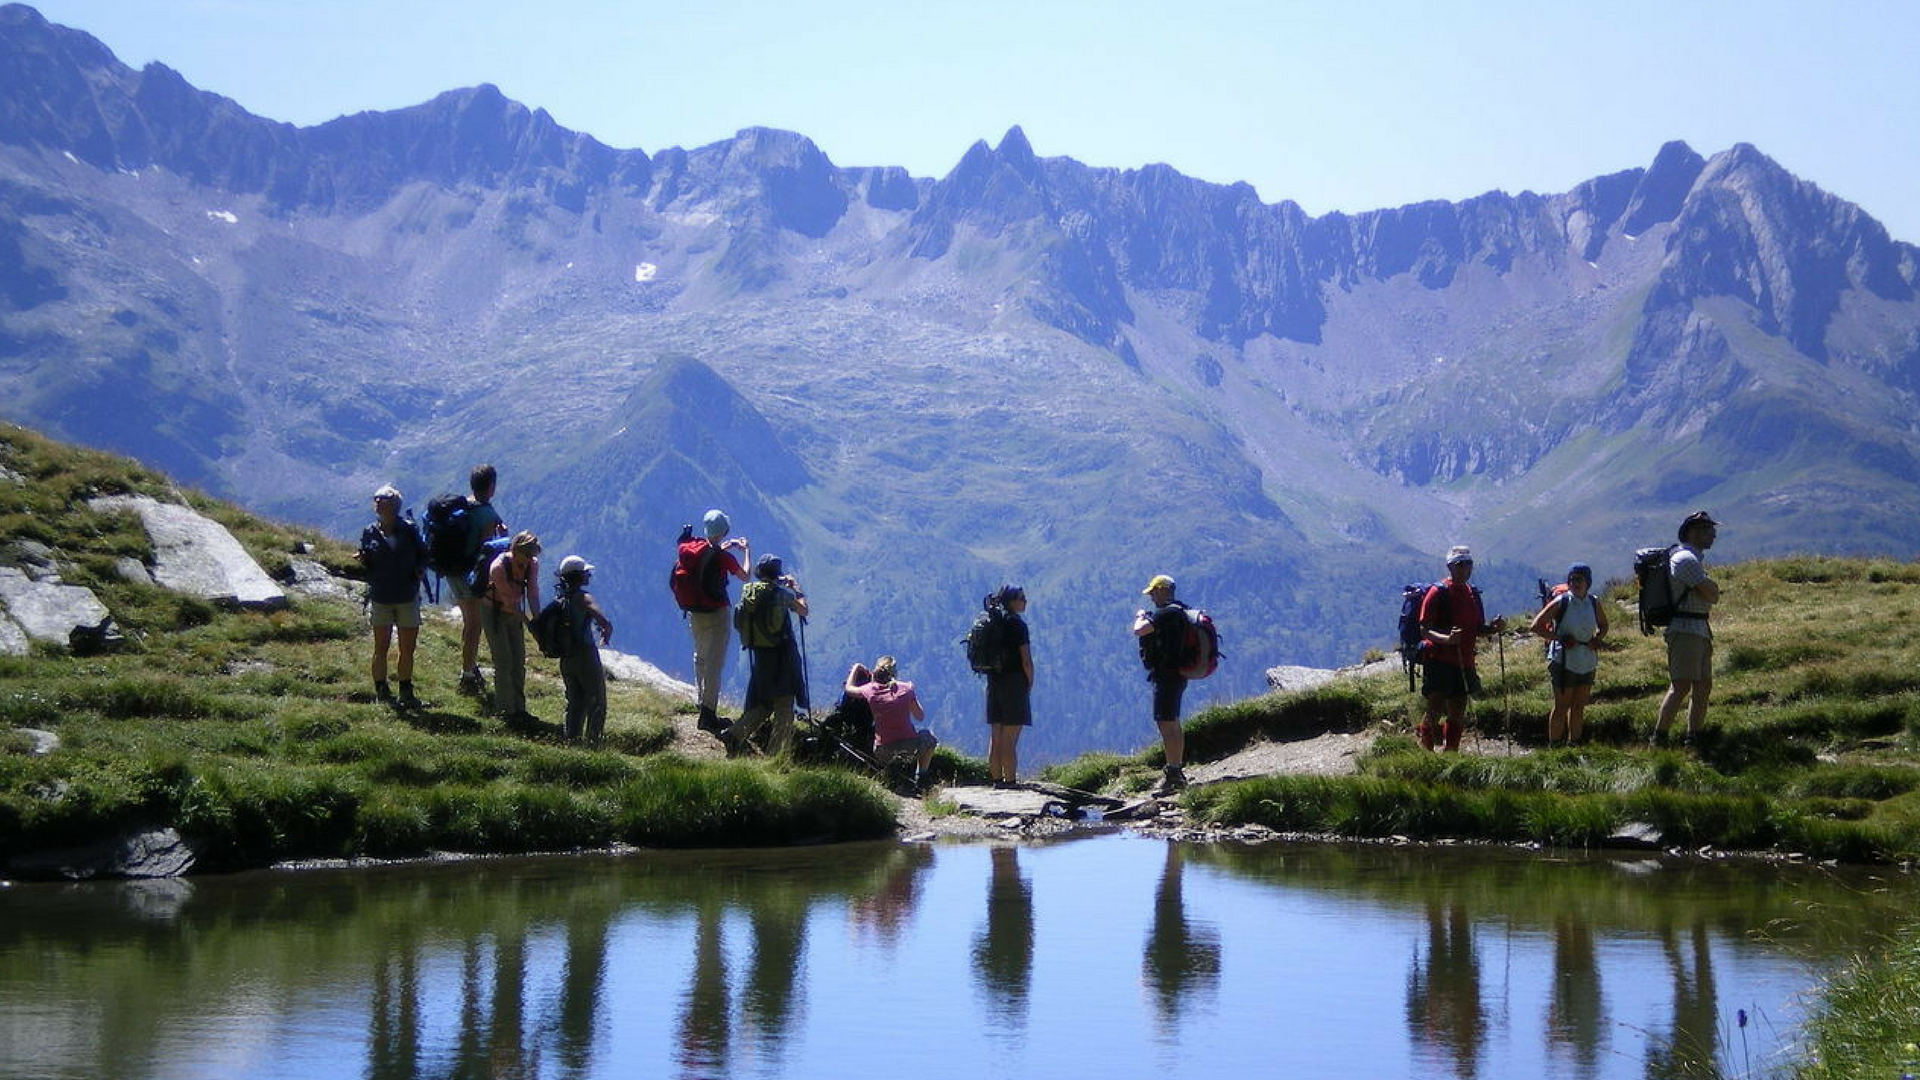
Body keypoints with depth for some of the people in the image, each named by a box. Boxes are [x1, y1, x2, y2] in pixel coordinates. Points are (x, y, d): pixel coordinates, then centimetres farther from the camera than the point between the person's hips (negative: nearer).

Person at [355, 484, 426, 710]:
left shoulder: (409, 529, -1)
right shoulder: (370, 533, 2)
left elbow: (422, 554, 7)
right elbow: (368, 566, 6)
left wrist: (420, 570, -11)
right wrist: (362, 560, -15)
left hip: (408, 597, 0)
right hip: (380, 597, 0)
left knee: (408, 649, 7)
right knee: (381, 647, 3)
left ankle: (406, 693, 19)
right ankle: (381, 693, 12)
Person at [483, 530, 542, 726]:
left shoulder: (532, 564, -14)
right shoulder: (499, 567, -31)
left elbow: (533, 594, -9)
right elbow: (509, 599, -27)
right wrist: (530, 626, -26)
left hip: (513, 612, 6)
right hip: (493, 612, -6)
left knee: (519, 660, 7)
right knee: (504, 661, -9)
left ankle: (519, 708, 15)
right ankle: (506, 710, -3)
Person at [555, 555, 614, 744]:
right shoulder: (583, 598, -15)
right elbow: (605, 622, -27)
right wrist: (607, 635, -2)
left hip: (566, 659, 7)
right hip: (586, 656, -7)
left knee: (575, 703, 17)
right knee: (596, 704, 1)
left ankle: (572, 740, 16)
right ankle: (592, 743, -4)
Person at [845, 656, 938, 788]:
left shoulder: (870, 690, -4)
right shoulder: (905, 688, -6)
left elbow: (849, 688, 18)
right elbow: (920, 716, 4)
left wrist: (856, 668, 33)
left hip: (883, 750, 3)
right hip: (909, 745, -3)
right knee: (928, 737, 31)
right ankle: (920, 777, 23)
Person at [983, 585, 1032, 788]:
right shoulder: (1017, 624, -12)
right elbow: (1026, 660, -14)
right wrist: (1029, 684, -2)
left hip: (993, 682, 7)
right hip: (1014, 682, -7)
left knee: (995, 736, 10)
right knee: (1010, 739, -5)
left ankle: (996, 778, 13)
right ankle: (1010, 779, -4)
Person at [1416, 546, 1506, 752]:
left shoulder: (1472, 593, 14)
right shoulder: (1437, 592, -9)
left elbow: (1478, 629, 23)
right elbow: (1424, 630, -14)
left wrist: (1494, 628, 1)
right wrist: (1446, 639, -33)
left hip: (1463, 663, 7)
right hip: (1439, 662, -7)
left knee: (1457, 717, 10)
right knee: (1435, 710, -14)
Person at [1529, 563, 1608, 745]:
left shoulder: (1594, 602, 3)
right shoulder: (1561, 602, -11)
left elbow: (1603, 626, 21)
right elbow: (1536, 626, -12)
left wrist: (1597, 639, -1)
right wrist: (1559, 639, -17)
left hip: (1588, 661, 5)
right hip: (1564, 661, -5)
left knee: (1579, 706, 13)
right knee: (1561, 706, -1)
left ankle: (1573, 744, 24)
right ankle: (1554, 746, 6)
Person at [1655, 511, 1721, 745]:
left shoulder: (1696, 559, 21)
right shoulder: (1686, 559, -13)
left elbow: (1712, 591, 19)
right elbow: (1713, 595, -14)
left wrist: (1709, 586, -1)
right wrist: (1712, 588, 5)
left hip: (1700, 630, 11)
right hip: (1685, 629, -11)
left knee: (1703, 687, 9)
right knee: (1681, 686, -16)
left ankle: (1693, 738, 13)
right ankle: (1659, 739, -18)